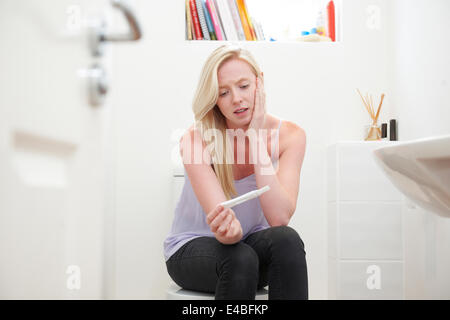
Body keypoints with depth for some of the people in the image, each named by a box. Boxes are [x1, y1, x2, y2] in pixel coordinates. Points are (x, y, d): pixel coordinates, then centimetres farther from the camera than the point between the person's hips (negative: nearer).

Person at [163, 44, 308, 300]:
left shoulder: (289, 135, -14)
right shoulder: (197, 140, -21)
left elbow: (280, 218, -27)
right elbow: (231, 231, -29)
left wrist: (256, 138, -28)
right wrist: (230, 230, -54)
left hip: (251, 242, 2)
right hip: (192, 248, -2)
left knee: (287, 240, -31)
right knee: (240, 258, -35)